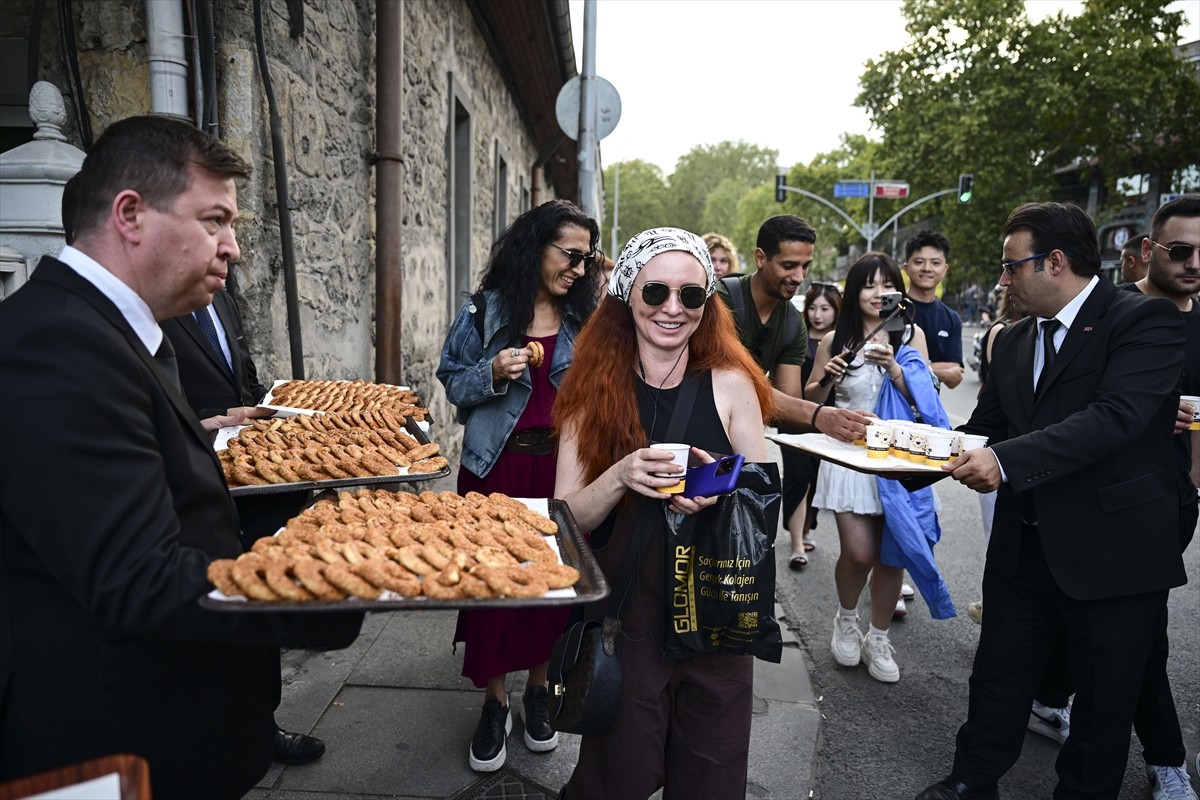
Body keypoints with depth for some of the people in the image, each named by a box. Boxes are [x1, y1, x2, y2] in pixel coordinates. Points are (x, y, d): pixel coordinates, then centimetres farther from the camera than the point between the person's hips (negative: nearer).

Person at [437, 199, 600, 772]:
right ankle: (494, 703, 24)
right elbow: (452, 381, 1)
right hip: (498, 467, -2)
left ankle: (538, 690, 32)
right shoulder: (484, 310, -2)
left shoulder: (583, 319, 6)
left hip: (562, 468, 2)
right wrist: (491, 374, -16)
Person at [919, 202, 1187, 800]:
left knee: (1103, 702, 14)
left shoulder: (1145, 320, -12)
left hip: (1113, 554, -5)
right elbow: (984, 431, 10)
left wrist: (1007, 459, -34)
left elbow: (1116, 415, -26)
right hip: (1023, 545, 6)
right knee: (998, 678, 18)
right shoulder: (1013, 342, 10)